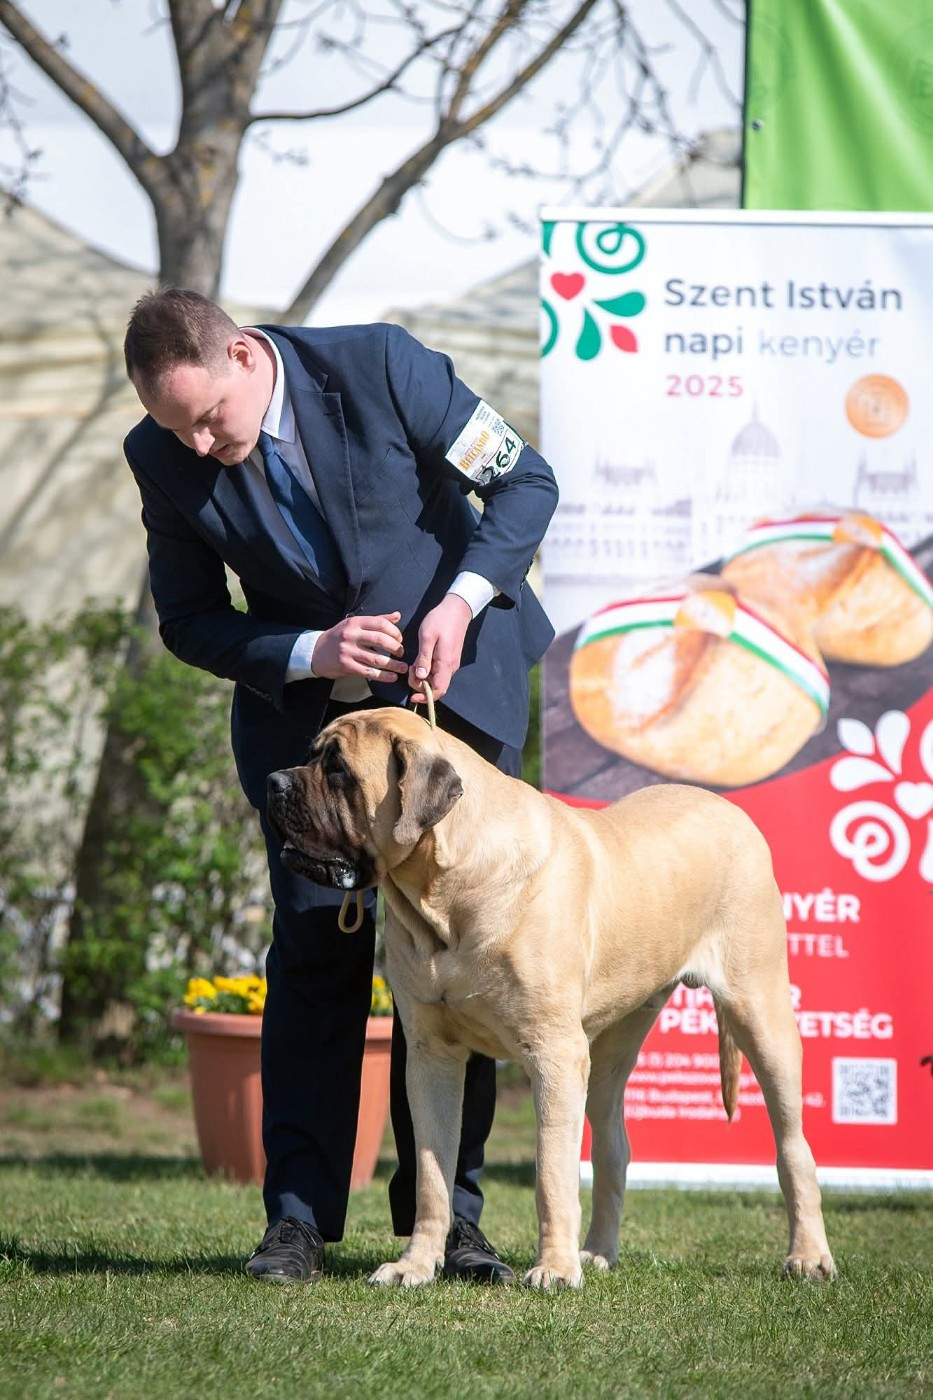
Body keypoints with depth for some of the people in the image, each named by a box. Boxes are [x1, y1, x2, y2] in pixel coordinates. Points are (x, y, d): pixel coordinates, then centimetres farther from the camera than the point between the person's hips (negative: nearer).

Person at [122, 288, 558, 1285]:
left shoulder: (381, 368, -19)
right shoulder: (164, 458, -11)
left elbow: (524, 481, -8)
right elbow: (187, 622, -1)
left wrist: (459, 600, -22)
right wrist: (310, 653, -17)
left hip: (451, 688, -1)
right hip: (303, 711, 1)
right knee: (315, 956, -5)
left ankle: (444, 1209, 5)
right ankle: (299, 1214, -1)